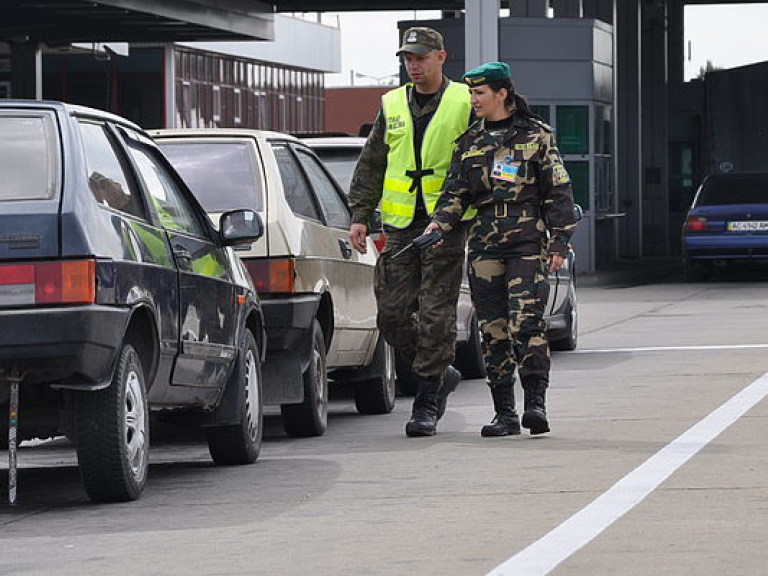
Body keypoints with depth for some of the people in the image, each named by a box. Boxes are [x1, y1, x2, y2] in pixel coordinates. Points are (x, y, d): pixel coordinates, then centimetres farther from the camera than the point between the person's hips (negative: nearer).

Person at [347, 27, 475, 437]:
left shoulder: (464, 104, 1)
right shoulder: (393, 106, 13)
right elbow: (370, 165, 16)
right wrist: (360, 215, 8)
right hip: (401, 226, 5)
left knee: (436, 315, -7)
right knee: (392, 313, 1)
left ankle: (426, 405, -3)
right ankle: (440, 374, 21)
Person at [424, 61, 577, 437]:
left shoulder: (536, 135, 5)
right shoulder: (470, 141, 15)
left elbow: (558, 192, 4)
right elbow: (456, 191, 14)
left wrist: (559, 243, -2)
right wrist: (440, 221, -6)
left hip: (528, 240, -4)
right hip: (484, 244, 4)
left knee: (526, 321, -18)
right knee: (493, 329, 2)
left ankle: (535, 402, -16)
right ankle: (505, 413, 6)